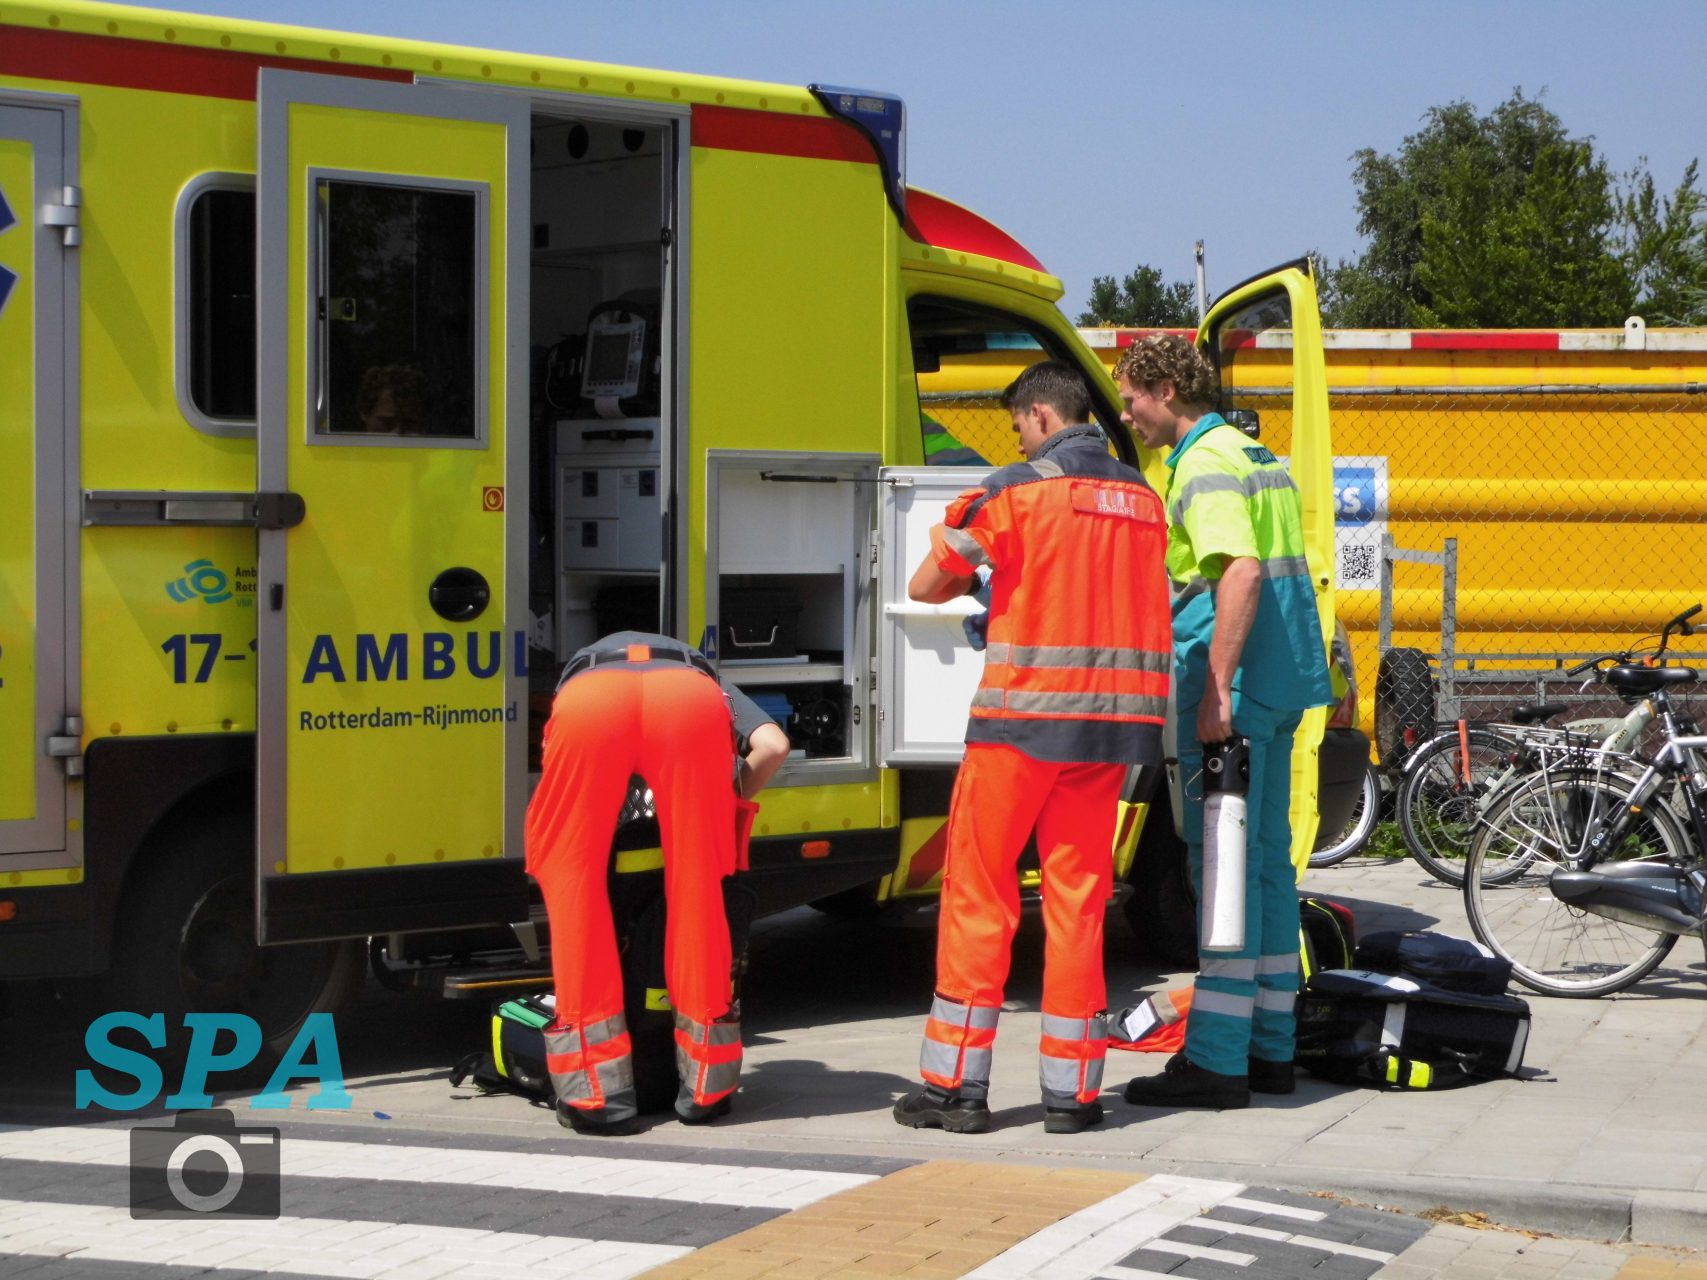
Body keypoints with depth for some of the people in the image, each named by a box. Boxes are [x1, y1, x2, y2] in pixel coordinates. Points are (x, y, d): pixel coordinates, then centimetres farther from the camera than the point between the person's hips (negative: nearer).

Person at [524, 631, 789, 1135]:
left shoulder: (581, 667, 48)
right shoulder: (706, 679, 44)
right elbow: (773, 746, 21)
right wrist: (730, 799, 37)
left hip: (588, 698, 0)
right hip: (691, 702, 0)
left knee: (571, 875, 13)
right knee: (696, 883, 14)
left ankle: (596, 1088, 8)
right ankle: (706, 1084, 18)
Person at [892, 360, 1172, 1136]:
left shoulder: (1020, 489, -6)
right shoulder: (1142, 498, 12)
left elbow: (925, 586, -3)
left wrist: (954, 553, 18)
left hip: (1023, 715, -5)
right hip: (1112, 721, 5)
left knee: (978, 895, 4)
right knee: (1078, 897, 9)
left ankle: (955, 1084, 6)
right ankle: (1072, 1092, 9)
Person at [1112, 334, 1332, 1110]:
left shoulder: (1206, 465, -12)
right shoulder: (1254, 454, 19)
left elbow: (1242, 573, -25)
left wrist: (1216, 691, -27)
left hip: (1234, 682, -10)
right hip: (1281, 681, 10)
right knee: (1266, 858, 13)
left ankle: (1216, 1062, -7)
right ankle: (1269, 1049, 18)